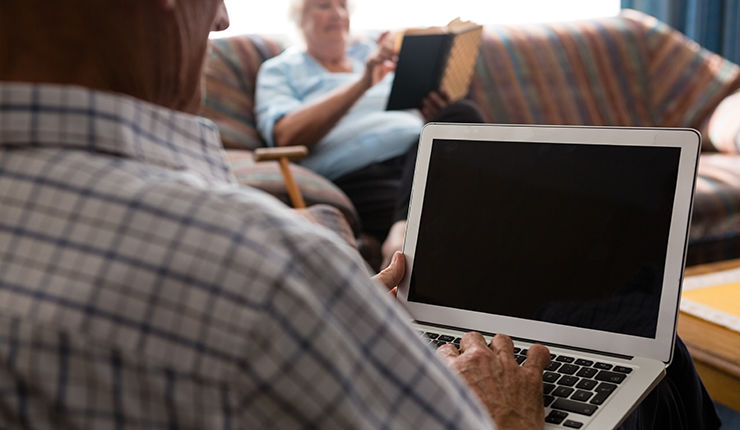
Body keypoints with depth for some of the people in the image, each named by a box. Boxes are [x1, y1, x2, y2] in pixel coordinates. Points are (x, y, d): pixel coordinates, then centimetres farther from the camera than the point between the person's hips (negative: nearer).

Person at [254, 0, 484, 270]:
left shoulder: (374, 54, 31)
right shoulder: (279, 70, 17)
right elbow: (286, 136, -4)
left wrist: (436, 116, 0)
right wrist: (362, 84, -10)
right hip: (355, 174, -5)